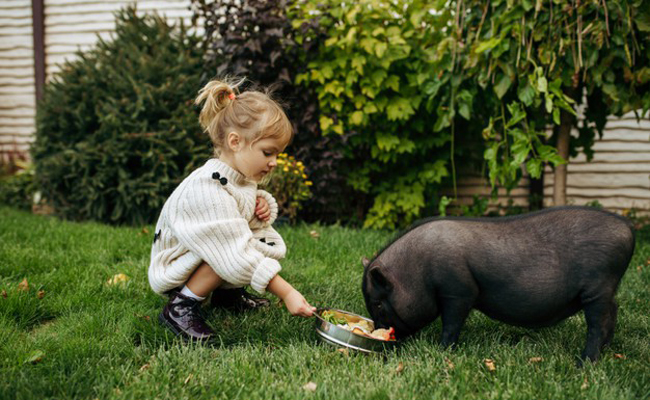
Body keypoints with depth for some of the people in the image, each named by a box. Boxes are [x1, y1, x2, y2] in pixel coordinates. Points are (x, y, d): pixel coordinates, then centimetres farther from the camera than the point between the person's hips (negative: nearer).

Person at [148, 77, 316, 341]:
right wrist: (287, 293, -36)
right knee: (230, 253, -32)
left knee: (273, 245, -3)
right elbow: (239, 256, -35)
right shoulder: (207, 189, -32)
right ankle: (180, 307, -17)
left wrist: (262, 204, -9)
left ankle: (227, 292, 12)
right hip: (173, 275, -9)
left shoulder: (240, 177, -3)